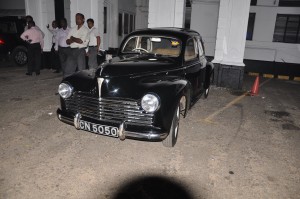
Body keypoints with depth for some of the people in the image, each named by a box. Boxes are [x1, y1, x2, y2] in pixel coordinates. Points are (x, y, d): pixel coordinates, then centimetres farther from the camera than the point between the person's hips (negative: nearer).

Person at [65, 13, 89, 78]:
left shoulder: (85, 29, -2)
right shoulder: (72, 29, 15)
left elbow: (81, 41, -14)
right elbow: (67, 41, 10)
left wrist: (72, 38, 1)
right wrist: (76, 40, -9)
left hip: (80, 51, -5)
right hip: (72, 50, 5)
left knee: (81, 70, -1)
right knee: (68, 70, 6)